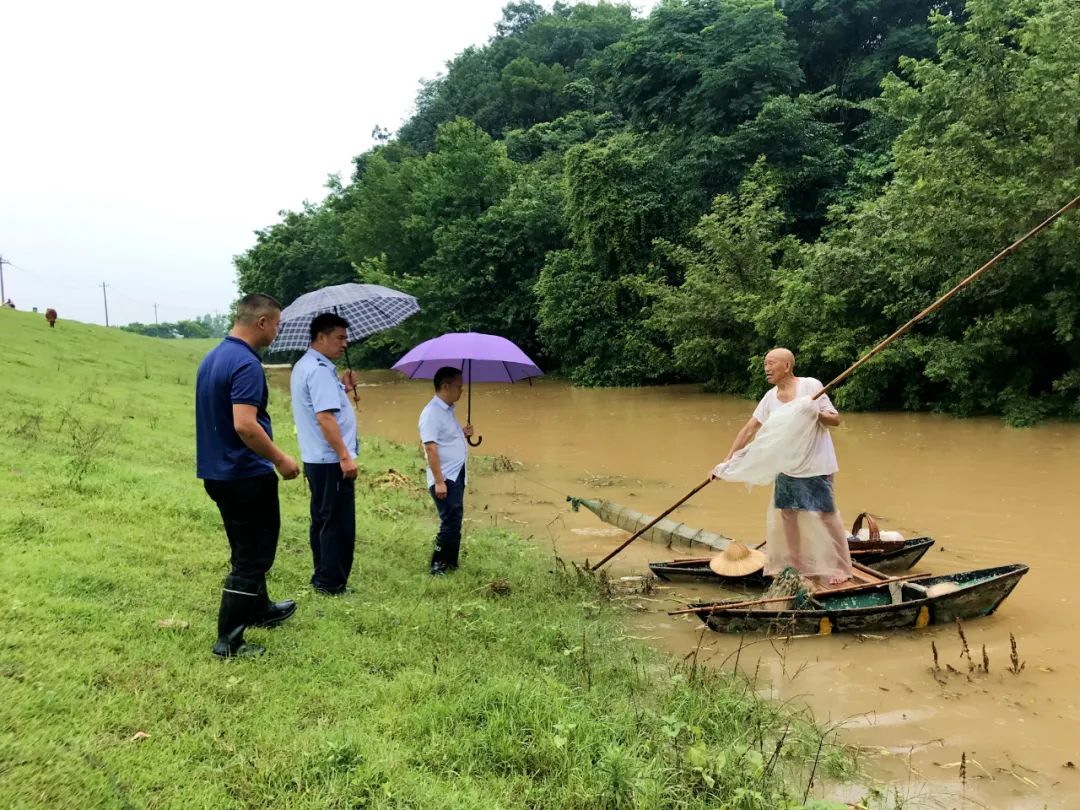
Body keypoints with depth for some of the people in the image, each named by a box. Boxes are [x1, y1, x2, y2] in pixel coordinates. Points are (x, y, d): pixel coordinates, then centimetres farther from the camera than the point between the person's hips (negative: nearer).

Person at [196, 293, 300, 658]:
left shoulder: (212, 358, 9)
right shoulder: (246, 364, -21)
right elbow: (245, 425, -30)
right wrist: (280, 459, -18)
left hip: (217, 472, 10)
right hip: (247, 476, -10)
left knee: (248, 550, 24)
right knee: (251, 558, 1)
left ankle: (259, 609, 41)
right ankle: (229, 640, 5)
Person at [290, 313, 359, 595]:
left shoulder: (303, 366, 15)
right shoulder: (319, 369, -18)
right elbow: (325, 417, -25)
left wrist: (343, 388, 13)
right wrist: (345, 456, -24)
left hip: (316, 459, 10)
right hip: (331, 461, -10)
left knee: (323, 520, 16)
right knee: (338, 524, -3)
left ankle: (322, 578, 24)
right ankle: (332, 583, 3)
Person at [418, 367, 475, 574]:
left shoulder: (448, 409, 13)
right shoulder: (432, 412, -16)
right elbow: (431, 448, -21)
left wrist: (463, 434, 7)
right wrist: (439, 481, -23)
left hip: (456, 477, 9)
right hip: (445, 479, -9)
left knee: (454, 524, 13)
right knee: (450, 524, -7)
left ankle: (451, 564, 22)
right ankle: (438, 566, 3)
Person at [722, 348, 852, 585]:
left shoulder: (810, 386, -11)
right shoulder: (770, 397, 3)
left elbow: (835, 419, -9)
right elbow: (749, 429, 4)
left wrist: (816, 413, -30)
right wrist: (728, 460, -1)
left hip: (815, 467, -6)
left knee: (826, 516, -2)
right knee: (787, 514, 11)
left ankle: (840, 567, 12)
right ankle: (795, 564, 27)